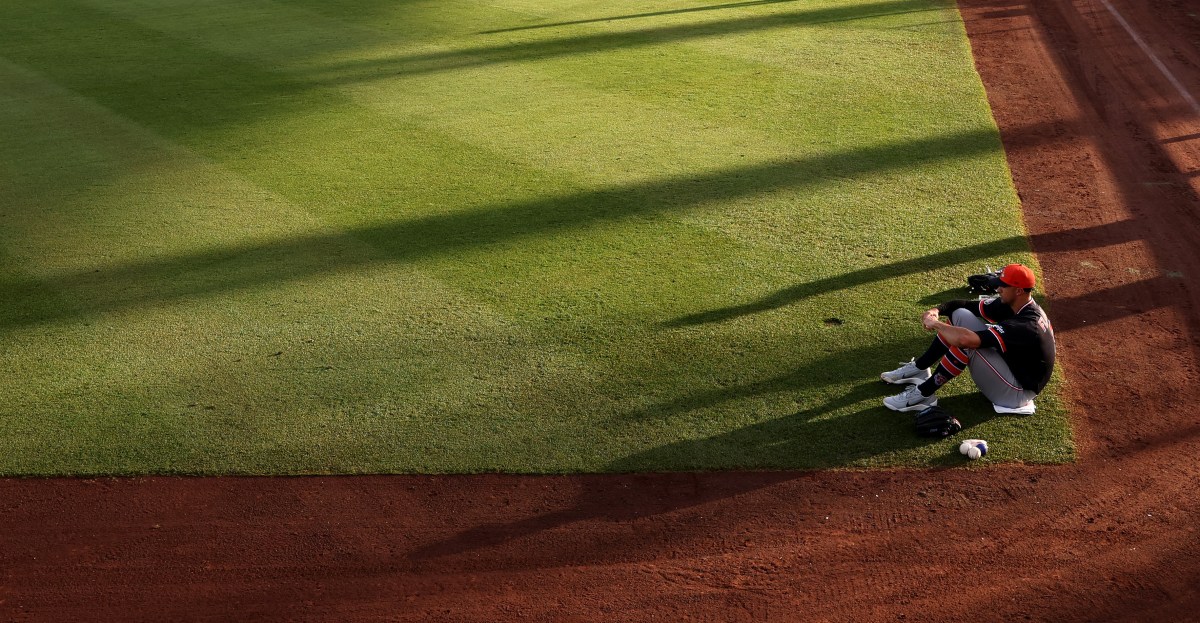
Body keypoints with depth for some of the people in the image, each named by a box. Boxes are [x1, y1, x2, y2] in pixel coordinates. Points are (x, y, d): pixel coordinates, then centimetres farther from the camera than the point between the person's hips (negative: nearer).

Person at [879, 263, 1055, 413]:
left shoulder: (1025, 326, -33)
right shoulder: (1011, 304, -5)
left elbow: (966, 339, -42)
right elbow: (967, 305, 1)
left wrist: (936, 324, -26)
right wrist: (938, 310, -18)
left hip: (1018, 392, -9)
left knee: (964, 342, -28)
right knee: (961, 315, 0)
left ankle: (923, 394, -15)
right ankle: (918, 368, 9)